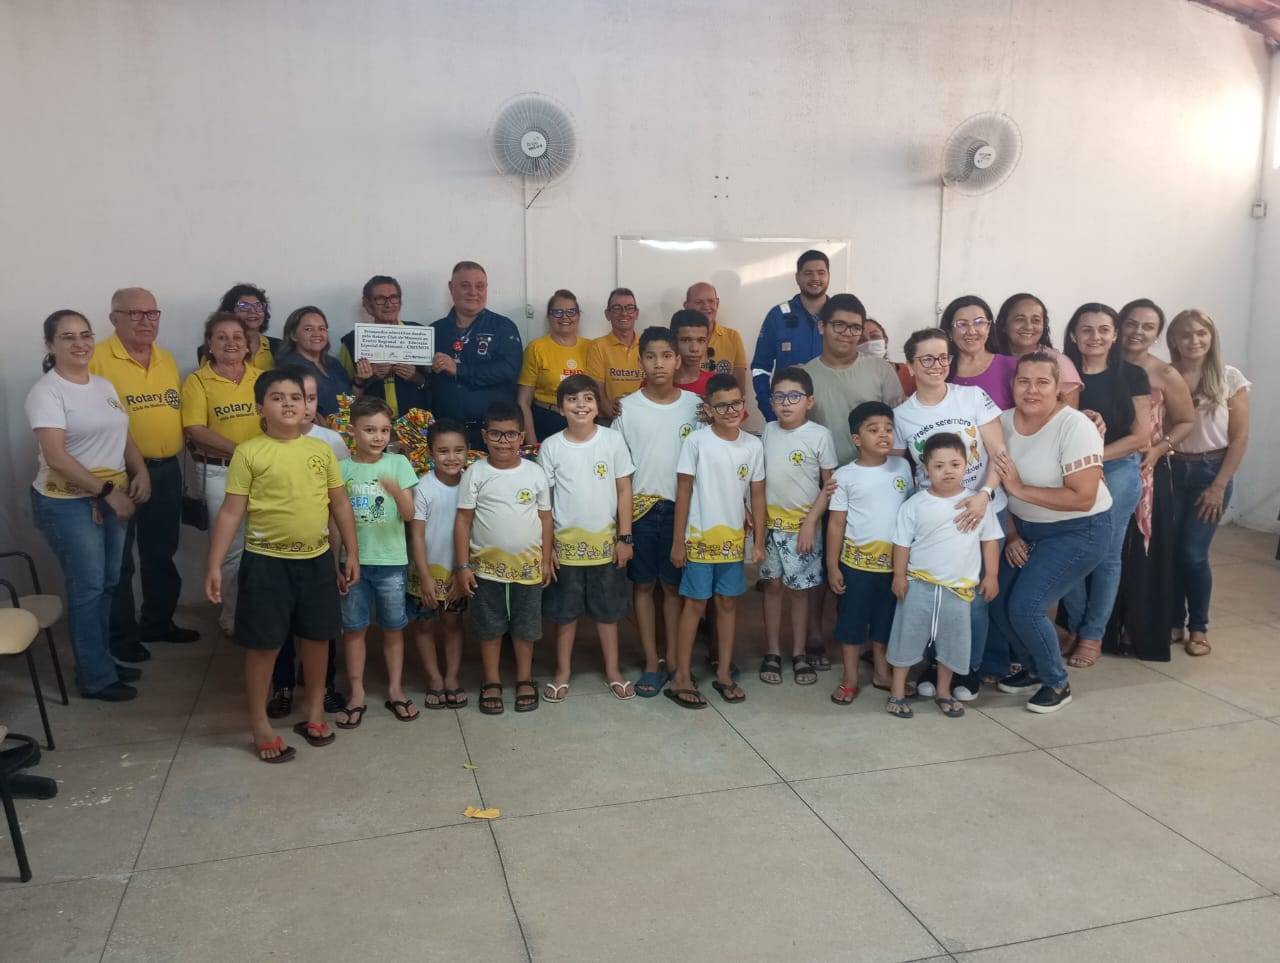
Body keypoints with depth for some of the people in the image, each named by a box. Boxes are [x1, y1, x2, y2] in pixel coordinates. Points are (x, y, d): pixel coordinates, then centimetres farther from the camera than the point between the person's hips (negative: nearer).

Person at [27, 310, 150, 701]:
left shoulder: (105, 386, 10)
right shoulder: (46, 391, -13)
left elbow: (124, 437, 17)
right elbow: (55, 456, -20)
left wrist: (140, 472, -1)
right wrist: (108, 491, -20)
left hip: (112, 498, 7)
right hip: (67, 503, -7)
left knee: (109, 583, 12)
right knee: (88, 587, -1)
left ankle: (102, 659, 27)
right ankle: (96, 676, 11)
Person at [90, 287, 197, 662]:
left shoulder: (168, 360, 10)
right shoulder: (97, 359, -12)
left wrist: (173, 457, 12)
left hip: (166, 470, 7)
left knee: (162, 553, 17)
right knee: (118, 559, 5)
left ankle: (158, 622, 32)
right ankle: (121, 634, 18)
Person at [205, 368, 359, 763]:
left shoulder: (321, 449, 3)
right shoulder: (249, 453, -7)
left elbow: (340, 504, 9)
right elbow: (231, 512, -6)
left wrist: (352, 553, 8)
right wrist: (214, 566, -10)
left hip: (316, 559, 3)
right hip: (266, 561, -3)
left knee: (316, 638, 15)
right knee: (263, 644, 6)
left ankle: (315, 709, 34)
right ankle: (260, 722, 22)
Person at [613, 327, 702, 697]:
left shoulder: (695, 405, -1)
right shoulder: (627, 407, -3)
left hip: (681, 507, 0)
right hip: (640, 507, 0)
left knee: (675, 584, 8)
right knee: (643, 584, 7)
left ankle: (673, 660, 20)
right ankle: (652, 663, 17)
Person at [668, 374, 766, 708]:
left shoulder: (753, 445, 0)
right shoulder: (696, 442, -10)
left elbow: (757, 496, 6)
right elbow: (683, 491, -7)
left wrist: (759, 540, 4)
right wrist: (678, 540, -8)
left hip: (734, 539, 3)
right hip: (700, 538, -3)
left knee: (728, 603, 11)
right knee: (695, 604, 3)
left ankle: (724, 673, 24)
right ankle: (681, 677, 12)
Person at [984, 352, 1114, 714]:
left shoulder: (1074, 426, -22)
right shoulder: (1003, 422, -4)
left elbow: (1083, 498, -27)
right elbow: (999, 486, 5)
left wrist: (1021, 490, -26)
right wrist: (1010, 535, -1)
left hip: (1078, 531, -6)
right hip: (1025, 528, 6)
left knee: (1024, 607, -14)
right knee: (996, 599, -1)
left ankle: (1057, 684, 11)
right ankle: (1032, 668, 25)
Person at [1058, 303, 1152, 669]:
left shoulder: (1132, 375, -1)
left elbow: (1141, 435, -4)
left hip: (1118, 471, -1)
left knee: (1106, 554, 2)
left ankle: (1093, 635, 15)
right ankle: (1075, 629, 18)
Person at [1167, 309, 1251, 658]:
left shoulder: (1230, 378, -3)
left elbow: (1240, 438, -3)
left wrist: (1219, 486, -8)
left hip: (1210, 472, -1)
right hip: (1172, 471, 1)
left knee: (1193, 553, -5)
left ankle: (1199, 627, 14)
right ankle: (1175, 622, 19)